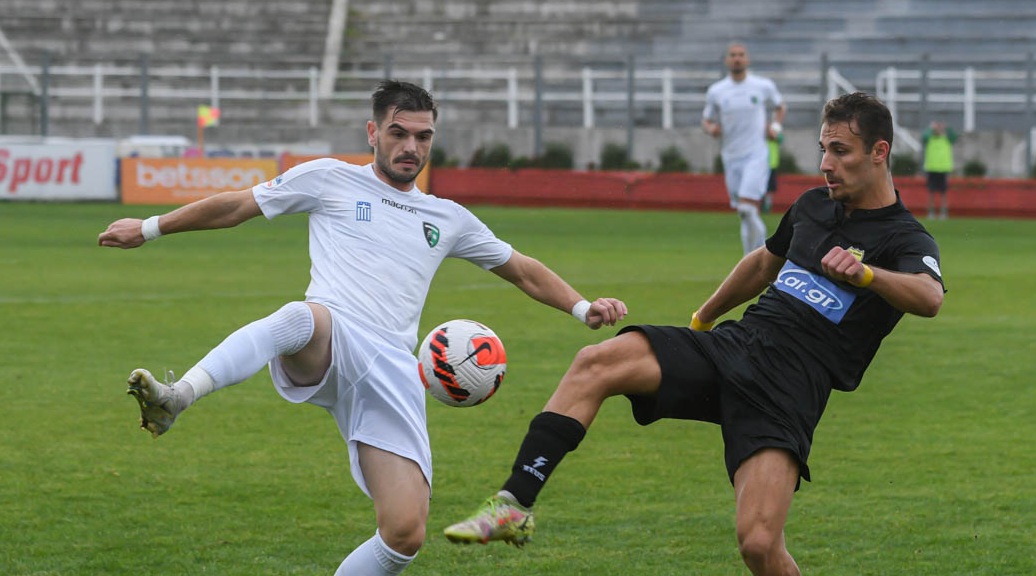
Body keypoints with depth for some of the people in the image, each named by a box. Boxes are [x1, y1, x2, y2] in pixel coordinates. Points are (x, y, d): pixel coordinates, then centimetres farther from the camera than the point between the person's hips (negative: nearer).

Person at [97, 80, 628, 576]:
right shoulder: (330, 180, 16)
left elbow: (523, 271, 35)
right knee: (302, 317, -44)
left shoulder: (447, 219, 26)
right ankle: (176, 398, -59)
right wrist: (149, 228, 22)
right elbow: (235, 206, 21)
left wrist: (583, 309, 21)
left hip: (393, 375, 4)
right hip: (328, 349, -3)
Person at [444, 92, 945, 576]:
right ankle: (513, 505, -21)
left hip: (786, 394, -6)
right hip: (731, 344, 6)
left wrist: (864, 274, -44)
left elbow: (929, 298, -27)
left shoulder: (904, 240, -4)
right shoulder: (813, 205, 18)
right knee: (595, 364, -18)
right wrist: (702, 318, 46)